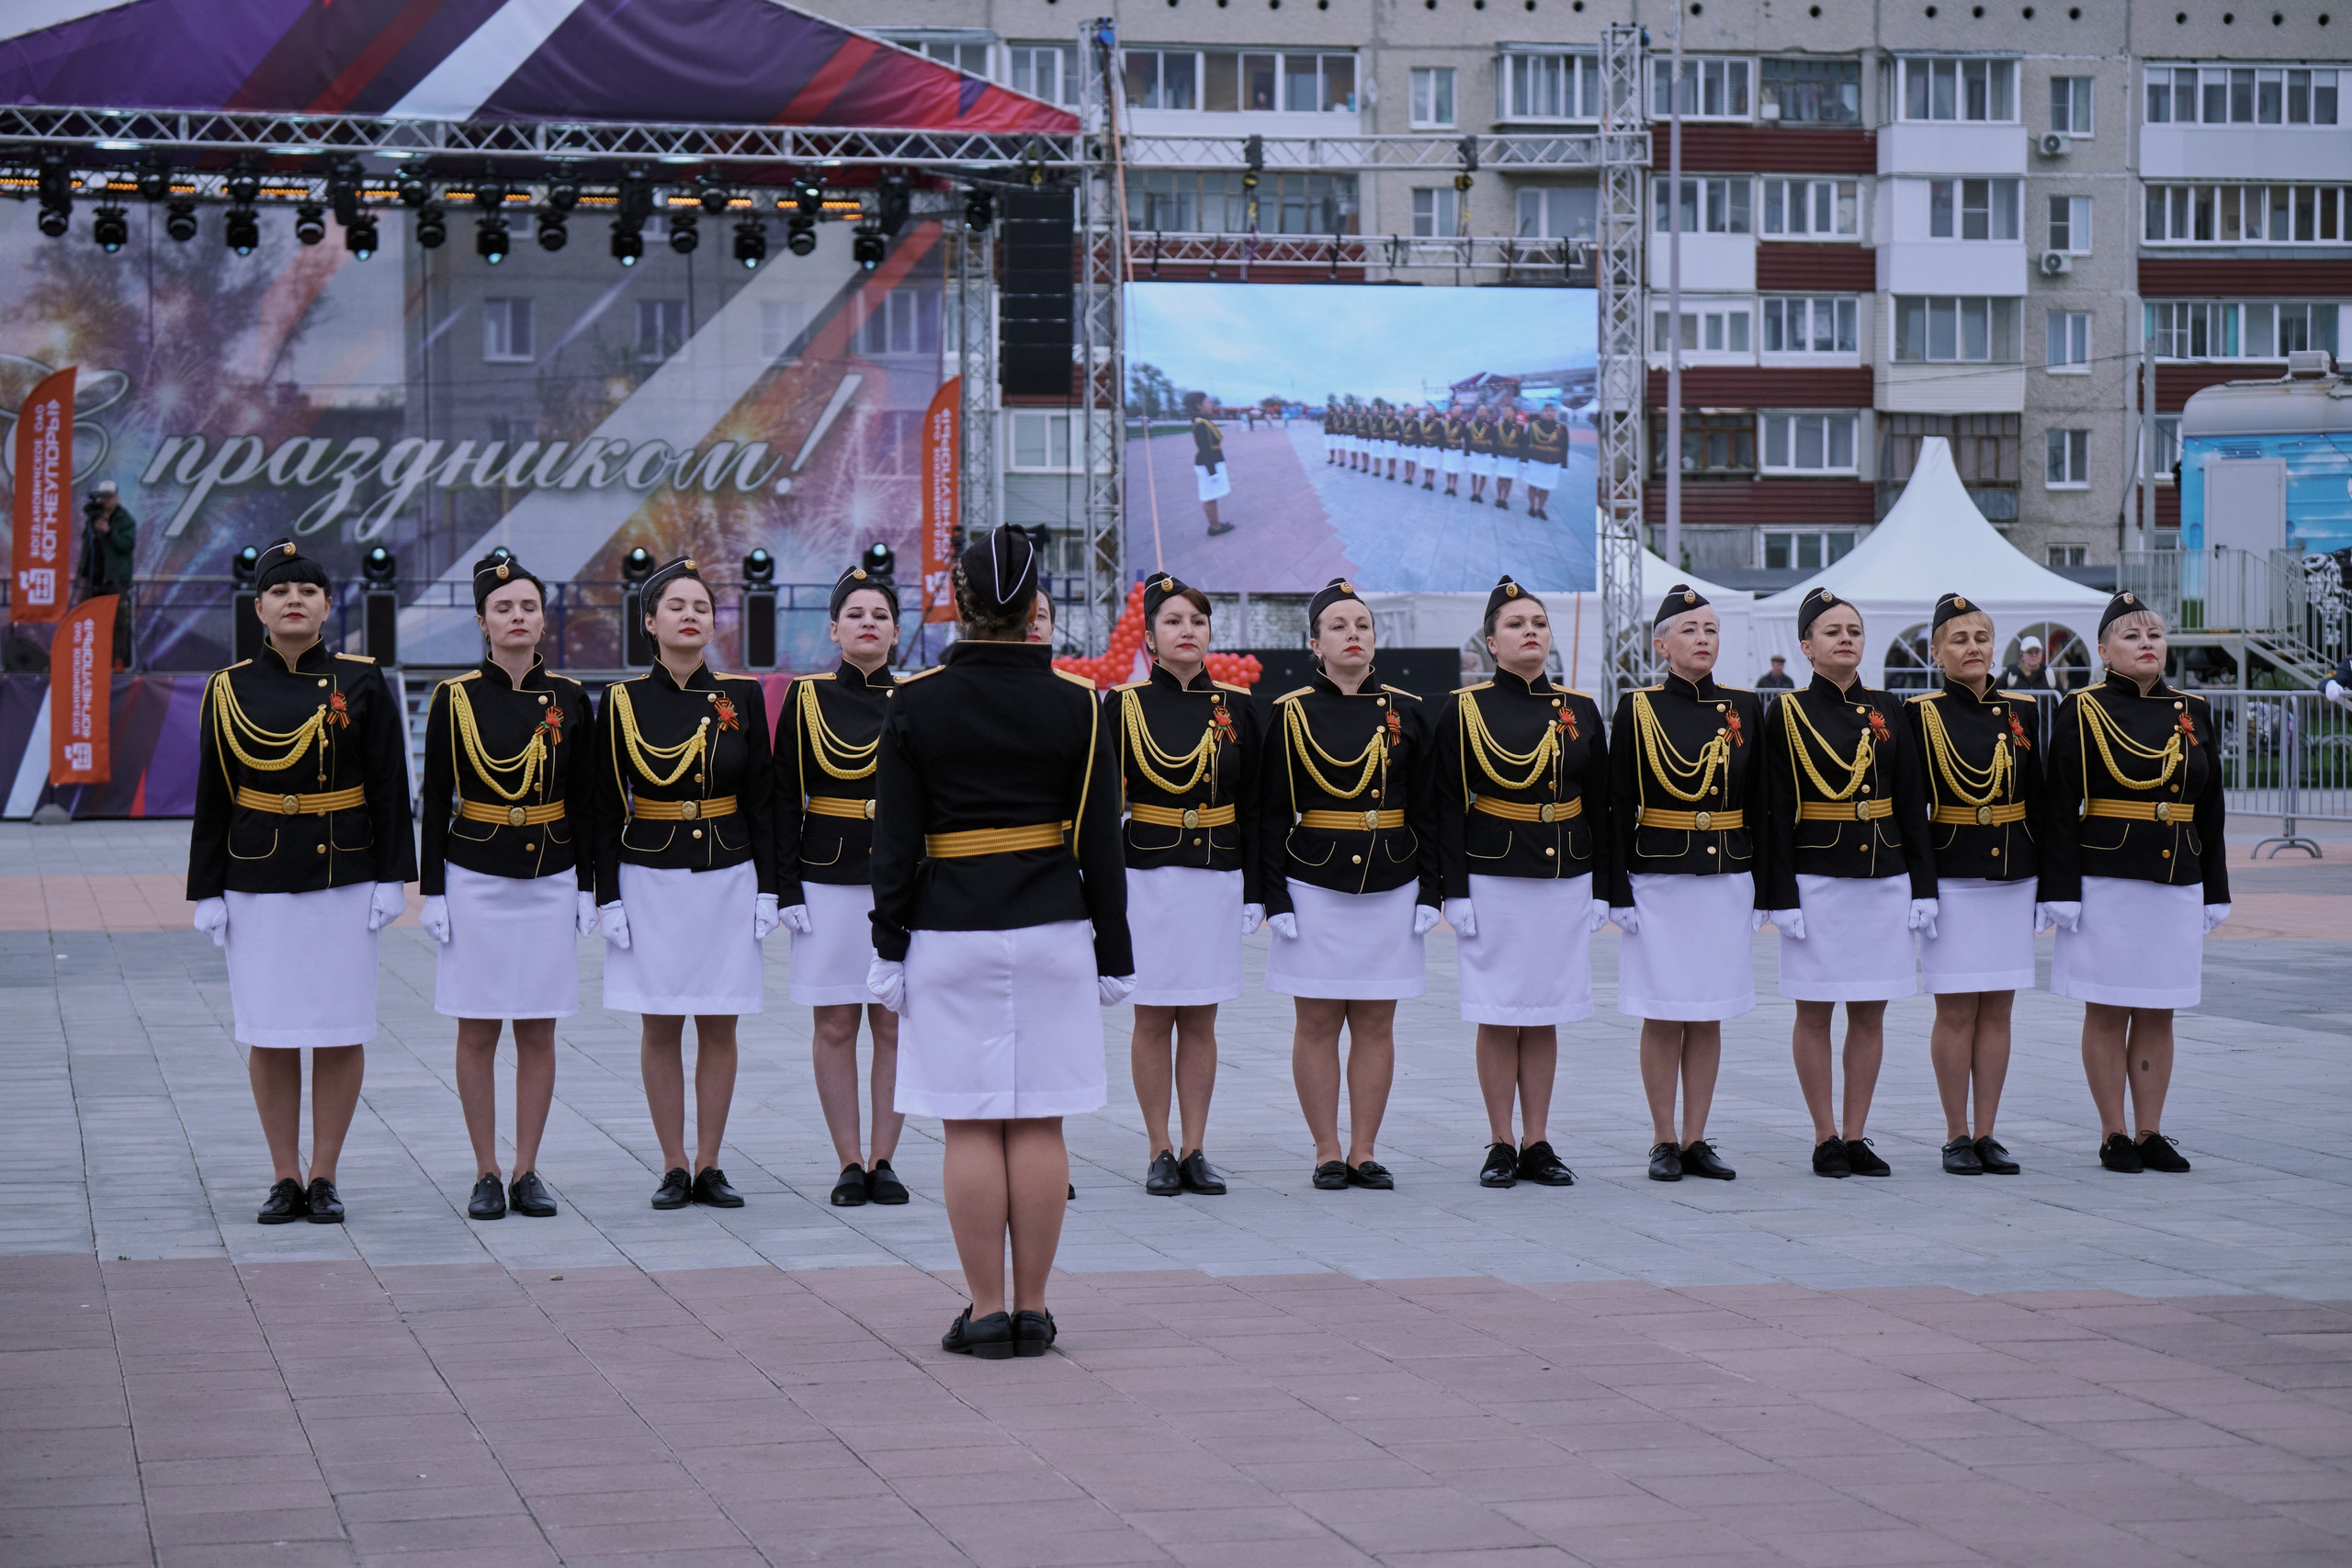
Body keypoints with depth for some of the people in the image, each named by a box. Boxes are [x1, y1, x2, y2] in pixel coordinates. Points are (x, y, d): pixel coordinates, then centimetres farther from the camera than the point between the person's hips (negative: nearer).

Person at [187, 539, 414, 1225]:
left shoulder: (362, 683, 0)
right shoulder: (229, 690, 3)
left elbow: (389, 788, 0)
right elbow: (213, 799, 5)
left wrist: (392, 878, -6)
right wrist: (208, 892, 1)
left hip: (343, 879, -1)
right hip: (258, 882, 1)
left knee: (341, 1031, 2)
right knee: (269, 1032, 3)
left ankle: (325, 1177, 11)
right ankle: (285, 1179, 12)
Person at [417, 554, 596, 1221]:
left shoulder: (568, 698, 3)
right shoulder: (454, 698, -2)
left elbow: (584, 801, 8)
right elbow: (436, 801, 0)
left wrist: (587, 888, 4)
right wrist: (432, 892, -4)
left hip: (550, 882, 2)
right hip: (475, 882, -2)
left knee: (538, 1033, 4)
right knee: (478, 1033, 2)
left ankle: (528, 1172, 12)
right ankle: (486, 1174, 9)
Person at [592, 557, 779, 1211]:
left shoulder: (741, 696, 2)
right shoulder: (622, 701, -2)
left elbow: (761, 800, 5)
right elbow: (607, 808, 1)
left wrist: (767, 887, 1)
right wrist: (609, 898, -4)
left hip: (727, 879, 1)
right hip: (650, 881, -1)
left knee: (719, 1027, 4)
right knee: (660, 1027, 2)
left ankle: (709, 1166, 11)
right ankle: (674, 1168, 10)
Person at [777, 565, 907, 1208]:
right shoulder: (806, 699, 2)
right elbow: (785, 799, 3)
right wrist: (788, 889, -3)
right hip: (828, 882, 0)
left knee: (894, 1023, 2)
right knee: (834, 1024, 2)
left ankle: (883, 1160, 10)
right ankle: (850, 1163, 8)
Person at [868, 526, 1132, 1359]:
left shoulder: (915, 703, -4)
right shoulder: (1076, 704, -1)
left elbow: (895, 842, -2)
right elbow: (1101, 844, 2)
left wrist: (889, 948, 4)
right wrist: (1114, 954, 8)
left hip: (950, 935, -1)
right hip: (1052, 931, 1)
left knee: (971, 1126, 3)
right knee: (1039, 1124, 5)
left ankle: (986, 1313, 5)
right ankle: (1032, 1311, 10)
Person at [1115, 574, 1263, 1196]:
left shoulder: (1236, 706, 6)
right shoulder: (1123, 705, -1)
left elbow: (1252, 807, 8)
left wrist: (1254, 890, 4)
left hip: (1217, 878, 2)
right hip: (1147, 879, -2)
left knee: (1200, 1021, 5)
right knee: (1153, 1020, 1)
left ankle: (1195, 1151, 11)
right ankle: (1161, 1154, 8)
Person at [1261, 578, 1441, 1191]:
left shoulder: (1406, 712, 6)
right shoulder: (1290, 713, 0)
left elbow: (1428, 811, 9)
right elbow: (1271, 813, 0)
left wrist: (1429, 892, 2)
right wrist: (1276, 899, -7)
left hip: (1390, 888, 2)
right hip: (1314, 887, -2)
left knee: (1375, 1024, 4)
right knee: (1317, 1023, 1)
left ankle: (1364, 1152, 11)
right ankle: (1328, 1154, 8)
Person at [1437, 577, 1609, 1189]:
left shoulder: (1580, 710, 7)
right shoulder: (1464, 710, -2)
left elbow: (1599, 805, 10)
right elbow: (1450, 808, -3)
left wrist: (1602, 886, 5)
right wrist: (1456, 891, -8)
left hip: (1566, 879, 3)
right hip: (1493, 879, -3)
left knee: (1545, 1016, 7)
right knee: (1499, 1016, 0)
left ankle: (1538, 1144, 13)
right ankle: (1502, 1146, 8)